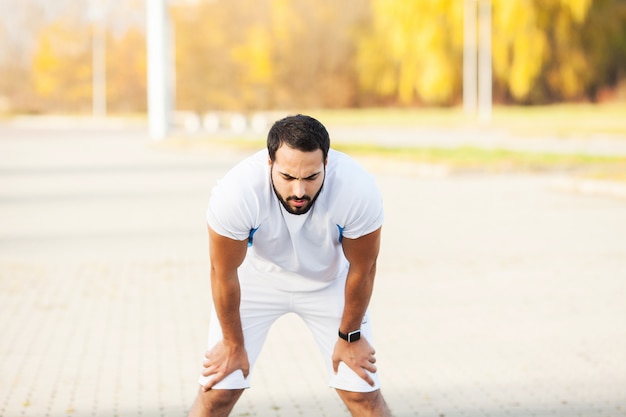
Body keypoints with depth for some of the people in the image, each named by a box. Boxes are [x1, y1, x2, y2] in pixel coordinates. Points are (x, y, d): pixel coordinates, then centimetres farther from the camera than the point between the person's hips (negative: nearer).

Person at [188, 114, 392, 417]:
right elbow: (223, 272, -19)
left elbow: (362, 268, -16)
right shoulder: (235, 192, -37)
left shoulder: (358, 190, -34)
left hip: (330, 281, 1)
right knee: (217, 391, -6)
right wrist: (233, 343, -7)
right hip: (256, 276, -1)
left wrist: (349, 336, -4)